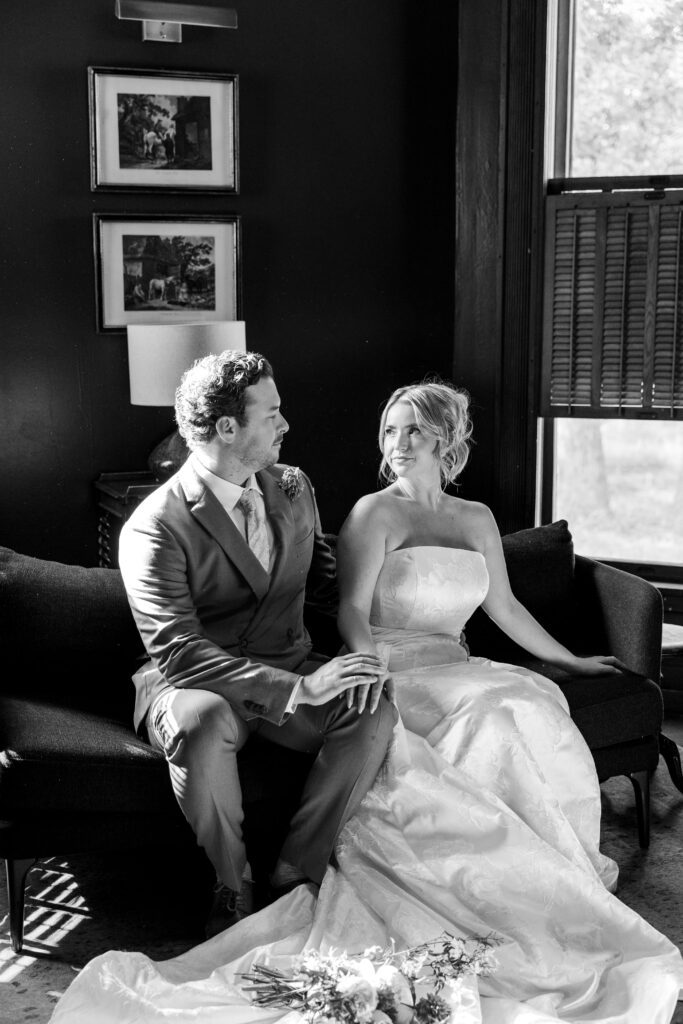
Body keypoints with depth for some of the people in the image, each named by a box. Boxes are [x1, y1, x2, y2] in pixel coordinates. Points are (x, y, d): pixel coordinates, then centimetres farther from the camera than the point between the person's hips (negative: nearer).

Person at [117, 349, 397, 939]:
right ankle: (233, 885, -14)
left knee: (375, 712, -25)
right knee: (204, 723, -39)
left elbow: (325, 584, 21)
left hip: (292, 673, 5)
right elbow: (176, 651, -25)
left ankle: (295, 875, -13)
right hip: (197, 685, -5)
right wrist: (296, 688, -34)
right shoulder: (155, 527, -15)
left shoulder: (294, 489, 7)